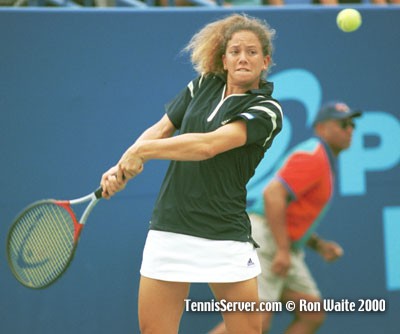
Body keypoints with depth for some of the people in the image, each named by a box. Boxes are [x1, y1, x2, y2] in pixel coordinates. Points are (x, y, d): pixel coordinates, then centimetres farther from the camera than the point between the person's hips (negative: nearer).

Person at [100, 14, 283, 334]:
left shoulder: (266, 110, -8)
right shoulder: (203, 85, 10)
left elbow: (209, 145, -20)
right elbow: (160, 129, 8)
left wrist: (142, 150, -18)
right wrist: (122, 167, -9)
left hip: (225, 234, -4)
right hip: (169, 231, 4)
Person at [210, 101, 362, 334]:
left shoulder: (322, 163, 22)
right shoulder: (313, 157, -11)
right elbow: (272, 195, -24)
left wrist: (320, 245, 14)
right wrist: (283, 250, -26)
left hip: (280, 248, 10)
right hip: (263, 242, -10)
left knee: (313, 315, 2)